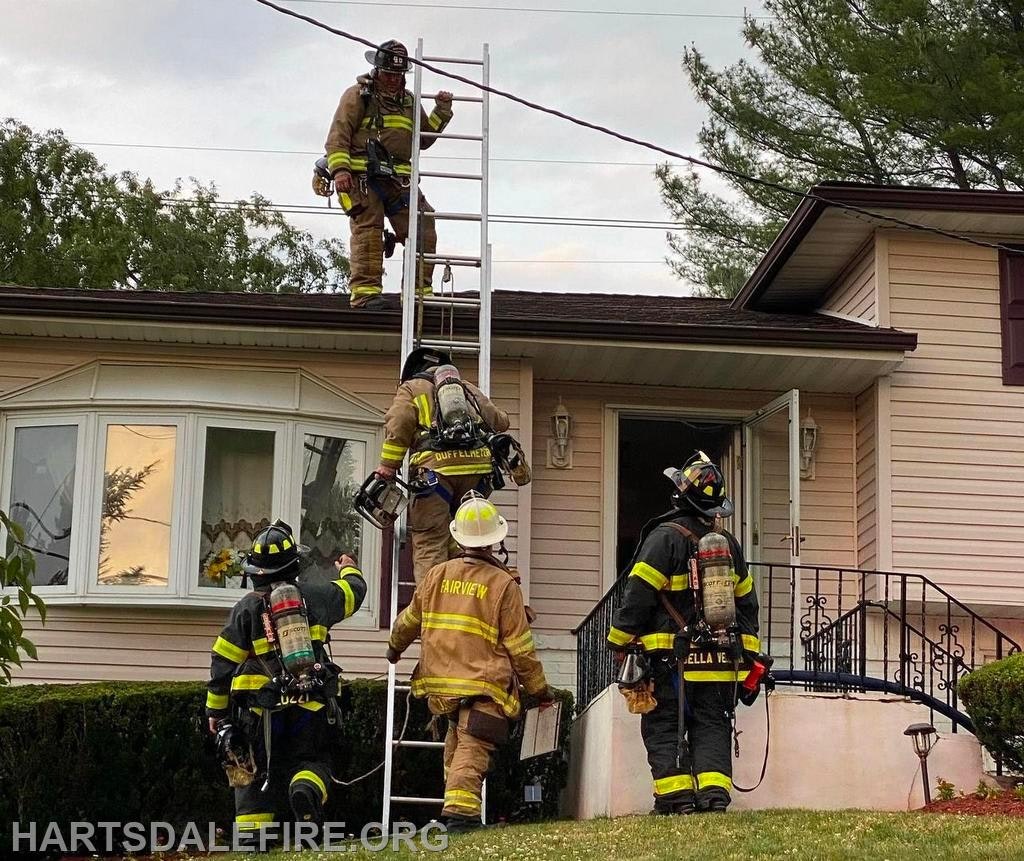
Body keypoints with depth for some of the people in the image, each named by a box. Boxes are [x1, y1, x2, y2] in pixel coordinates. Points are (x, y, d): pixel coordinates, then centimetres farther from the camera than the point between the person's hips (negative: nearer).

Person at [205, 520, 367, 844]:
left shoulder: (246, 608, -2)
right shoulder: (313, 594, 1)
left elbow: (223, 662, -1)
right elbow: (354, 591, 20)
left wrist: (216, 709, 9)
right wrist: (348, 569, 44)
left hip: (263, 707, 0)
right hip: (310, 706, 0)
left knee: (260, 771, 12)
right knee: (310, 760, 12)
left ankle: (250, 832, 2)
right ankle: (306, 789, -22)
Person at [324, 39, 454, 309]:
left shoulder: (409, 102, 23)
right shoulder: (358, 95, 5)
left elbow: (424, 139, 30)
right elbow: (337, 136, -2)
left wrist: (442, 112, 17)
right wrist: (339, 169, -16)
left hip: (398, 180, 5)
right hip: (362, 177, -5)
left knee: (423, 228, -4)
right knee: (368, 231, -15)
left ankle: (418, 291, 0)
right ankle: (365, 291, -17)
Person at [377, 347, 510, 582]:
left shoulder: (411, 388, 18)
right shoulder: (469, 389, 30)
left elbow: (398, 424, 0)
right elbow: (500, 421, 32)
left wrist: (388, 465, -1)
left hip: (435, 466, -4)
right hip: (477, 463, 4)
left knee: (430, 545, -6)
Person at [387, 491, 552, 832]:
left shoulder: (437, 575, 7)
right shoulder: (503, 584, -7)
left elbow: (410, 619, 23)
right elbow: (520, 647, -5)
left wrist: (395, 646, 45)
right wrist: (539, 689, 8)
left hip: (442, 682, 5)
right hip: (485, 687, -5)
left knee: (456, 738, 22)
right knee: (472, 748, -11)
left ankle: (455, 802, 22)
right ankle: (460, 809, -25)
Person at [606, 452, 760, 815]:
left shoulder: (665, 536, -8)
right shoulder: (729, 543, 12)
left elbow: (638, 595, -10)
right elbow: (746, 602, 16)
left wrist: (621, 643, -2)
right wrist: (747, 656, 20)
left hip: (672, 658, -5)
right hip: (720, 658, 5)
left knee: (664, 727, 1)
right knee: (712, 727, 8)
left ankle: (676, 797, -6)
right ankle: (714, 793, -4)